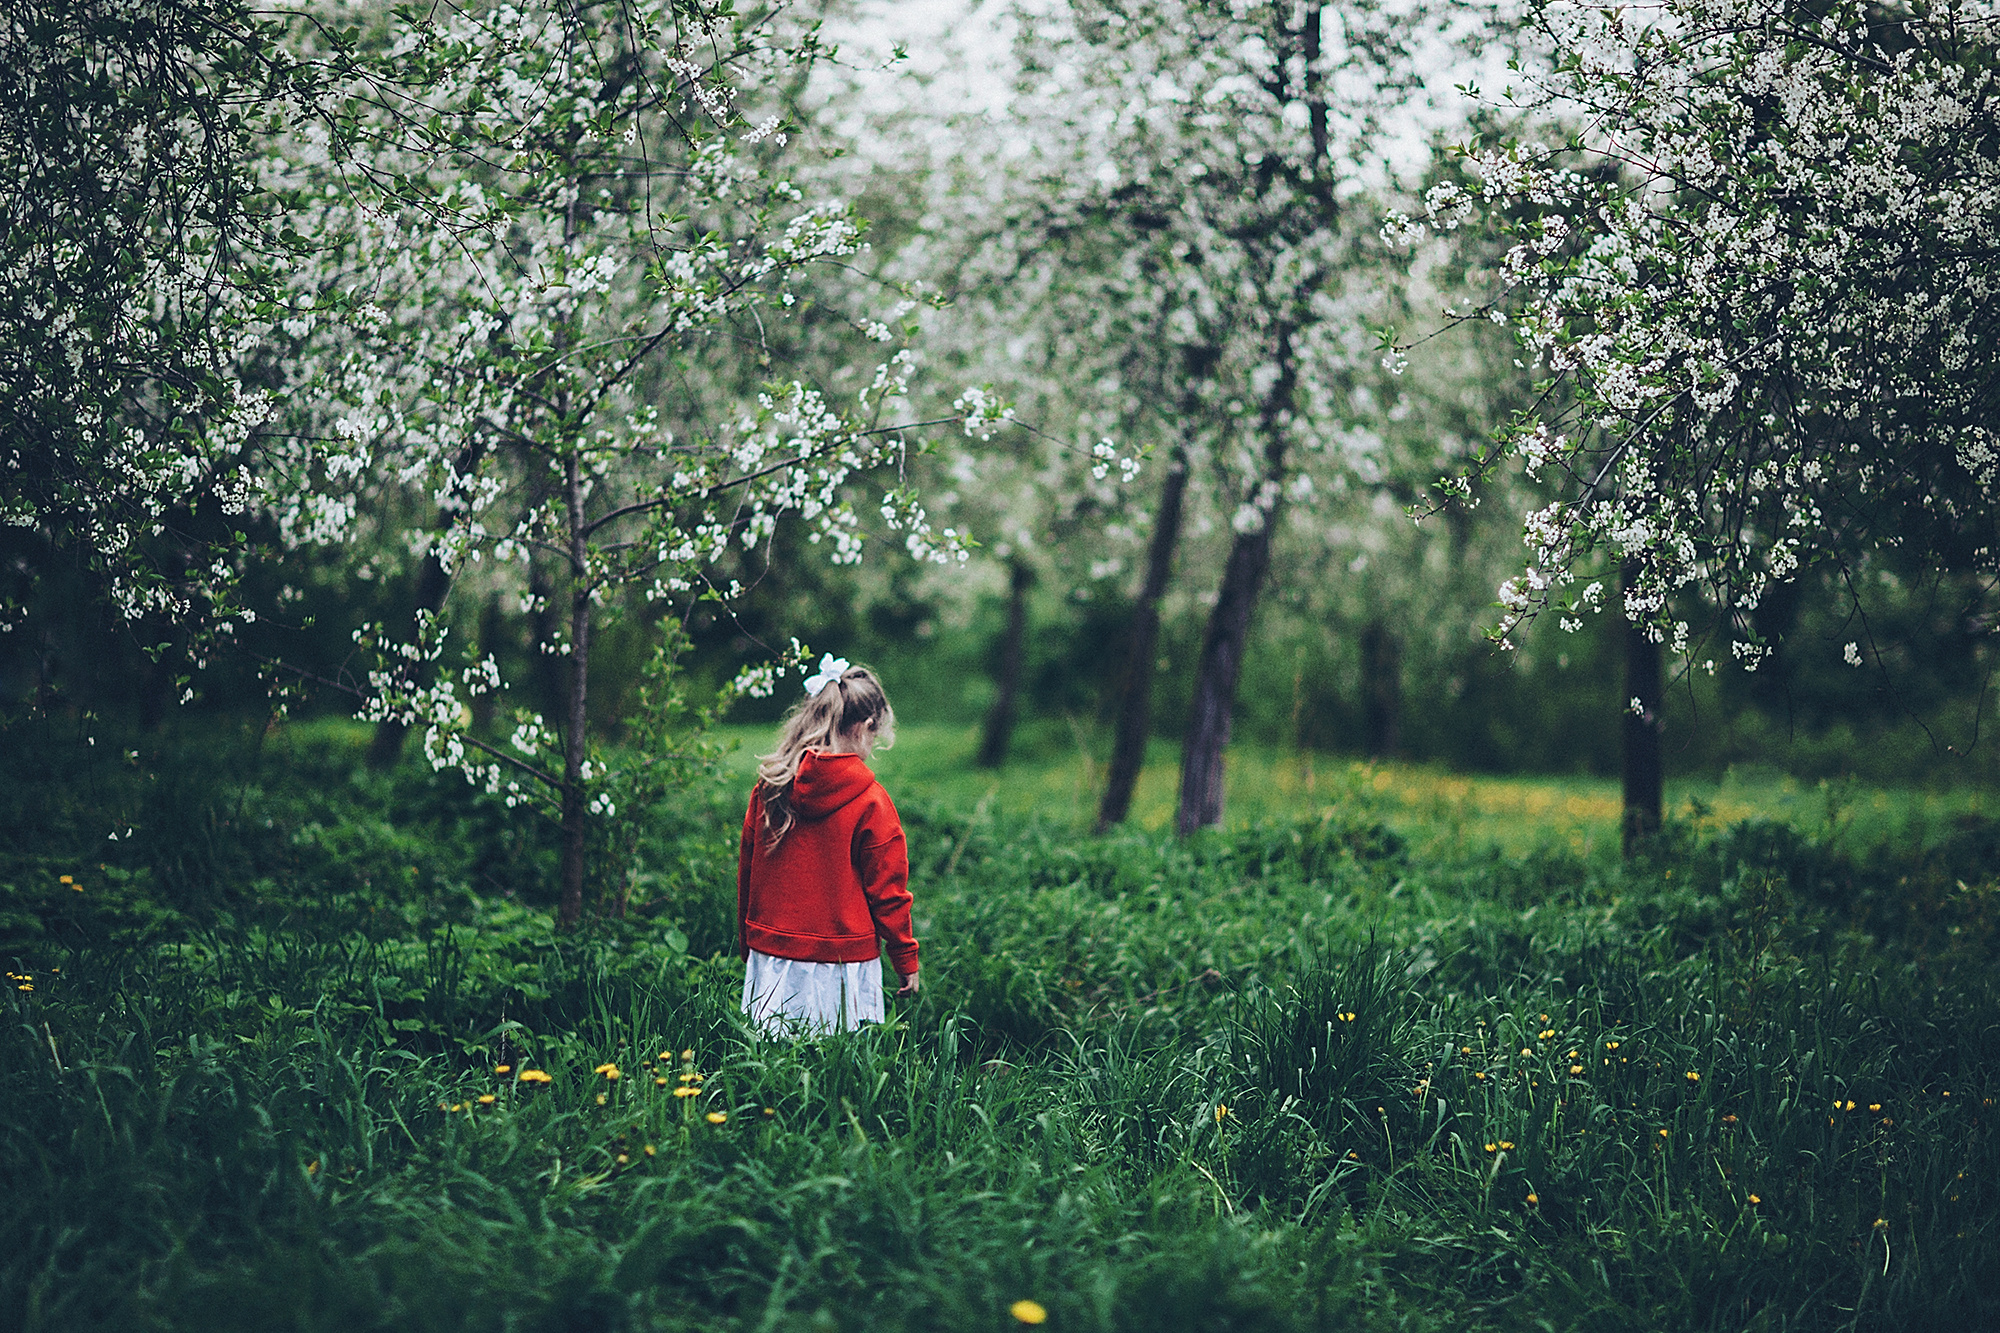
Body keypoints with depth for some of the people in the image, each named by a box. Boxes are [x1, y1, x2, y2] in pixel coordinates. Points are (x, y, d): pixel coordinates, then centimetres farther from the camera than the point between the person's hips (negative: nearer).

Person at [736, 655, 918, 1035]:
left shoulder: (767, 789, 1)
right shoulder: (871, 802, -11)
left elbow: (746, 873, 10)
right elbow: (887, 890, -6)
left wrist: (748, 946, 23)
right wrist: (906, 961, 6)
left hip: (771, 957, 4)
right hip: (840, 967, -4)